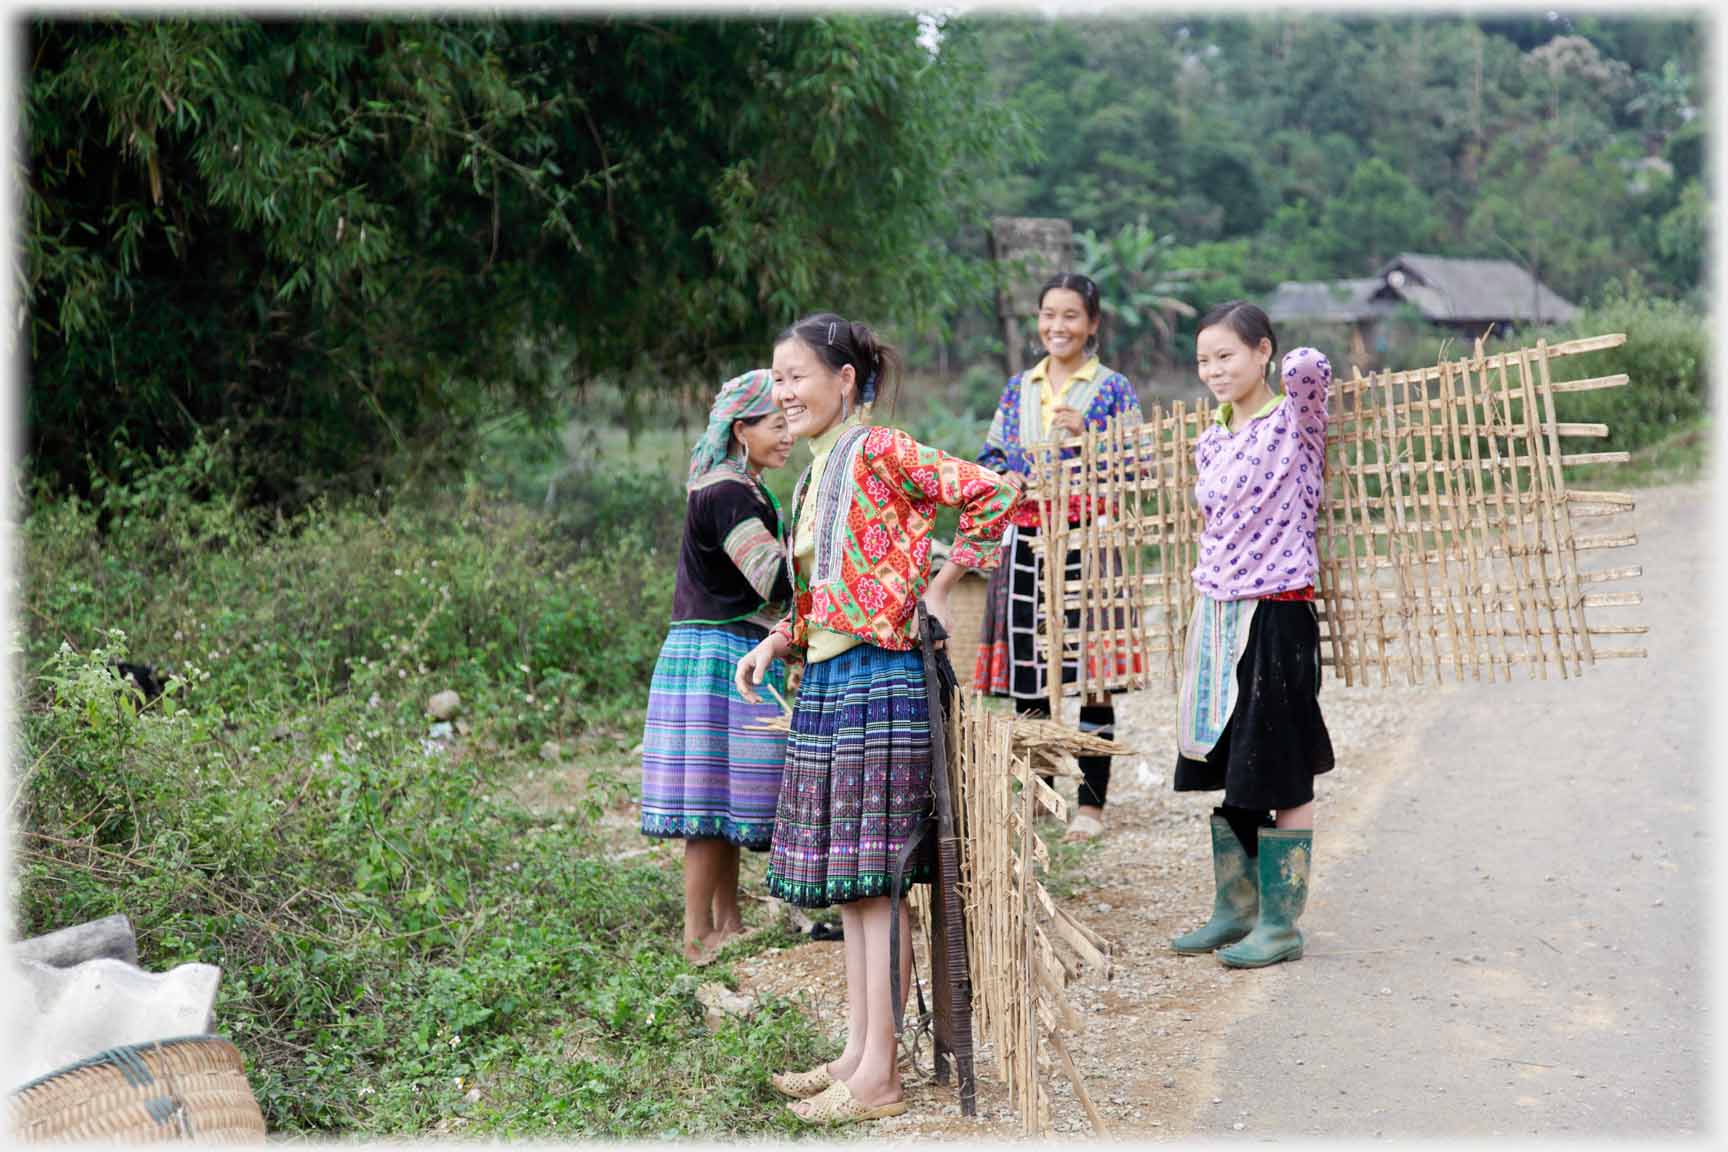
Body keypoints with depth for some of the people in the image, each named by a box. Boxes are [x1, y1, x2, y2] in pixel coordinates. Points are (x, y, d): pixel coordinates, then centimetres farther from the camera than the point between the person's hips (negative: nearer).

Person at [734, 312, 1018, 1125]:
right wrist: (776, 642, 6)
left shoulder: (879, 452, -10)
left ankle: (878, 1076, 2)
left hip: (875, 682, -9)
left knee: (874, 880, -5)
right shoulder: (816, 474, 18)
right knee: (845, 880, 12)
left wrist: (941, 586, -12)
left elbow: (992, 493, -18)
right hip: (825, 684, 9)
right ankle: (858, 1053, 21)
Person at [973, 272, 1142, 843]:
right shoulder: (1017, 389, 14)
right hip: (1025, 540, 4)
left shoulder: (1114, 390, 2)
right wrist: (1005, 479, -2)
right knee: (1027, 673, 6)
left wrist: (1087, 434, -14)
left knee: (1093, 675, -2)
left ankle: (1091, 802, 6)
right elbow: (990, 458, 20)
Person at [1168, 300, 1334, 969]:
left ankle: (1281, 924, 8)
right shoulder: (1210, 444, 12)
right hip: (1216, 615, 7)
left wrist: (1298, 369, -5)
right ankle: (1234, 910, 25)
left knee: (1281, 777, 0)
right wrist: (1206, 611, 18)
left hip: (1277, 615, -7)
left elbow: (1309, 363, -26)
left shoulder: (1295, 422, -8)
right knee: (1227, 772, 13)